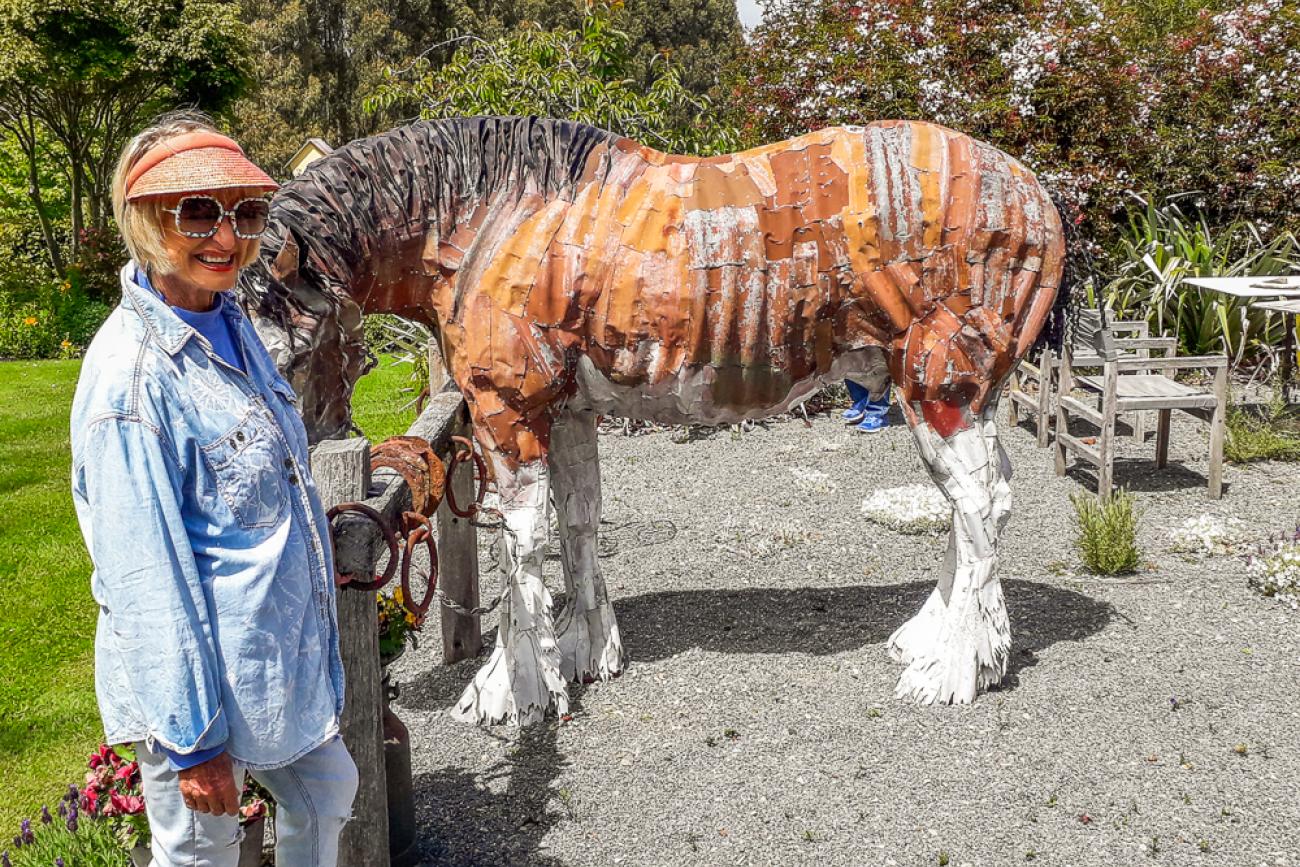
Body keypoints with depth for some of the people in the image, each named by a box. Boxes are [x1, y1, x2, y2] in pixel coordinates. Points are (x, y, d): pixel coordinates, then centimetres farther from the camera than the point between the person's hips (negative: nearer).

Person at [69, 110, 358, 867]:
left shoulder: (232, 324, 1)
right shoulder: (133, 373, -24)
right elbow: (146, 578, -23)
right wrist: (192, 739, -19)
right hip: (195, 671, -8)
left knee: (328, 791, 24)